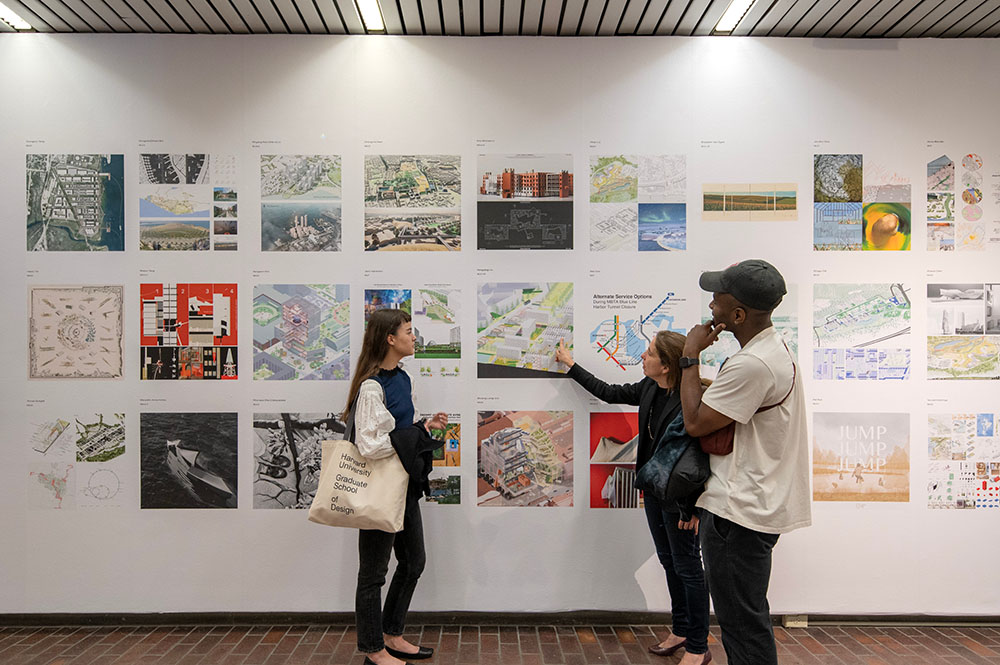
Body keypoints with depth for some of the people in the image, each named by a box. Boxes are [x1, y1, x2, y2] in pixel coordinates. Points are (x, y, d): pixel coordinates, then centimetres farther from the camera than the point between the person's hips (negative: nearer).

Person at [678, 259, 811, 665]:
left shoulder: (752, 364, -26)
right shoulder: (774, 348, 9)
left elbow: (695, 423, -19)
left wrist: (690, 357, -12)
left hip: (739, 513, -11)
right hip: (754, 505, 11)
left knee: (741, 622, 3)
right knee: (748, 616, 23)